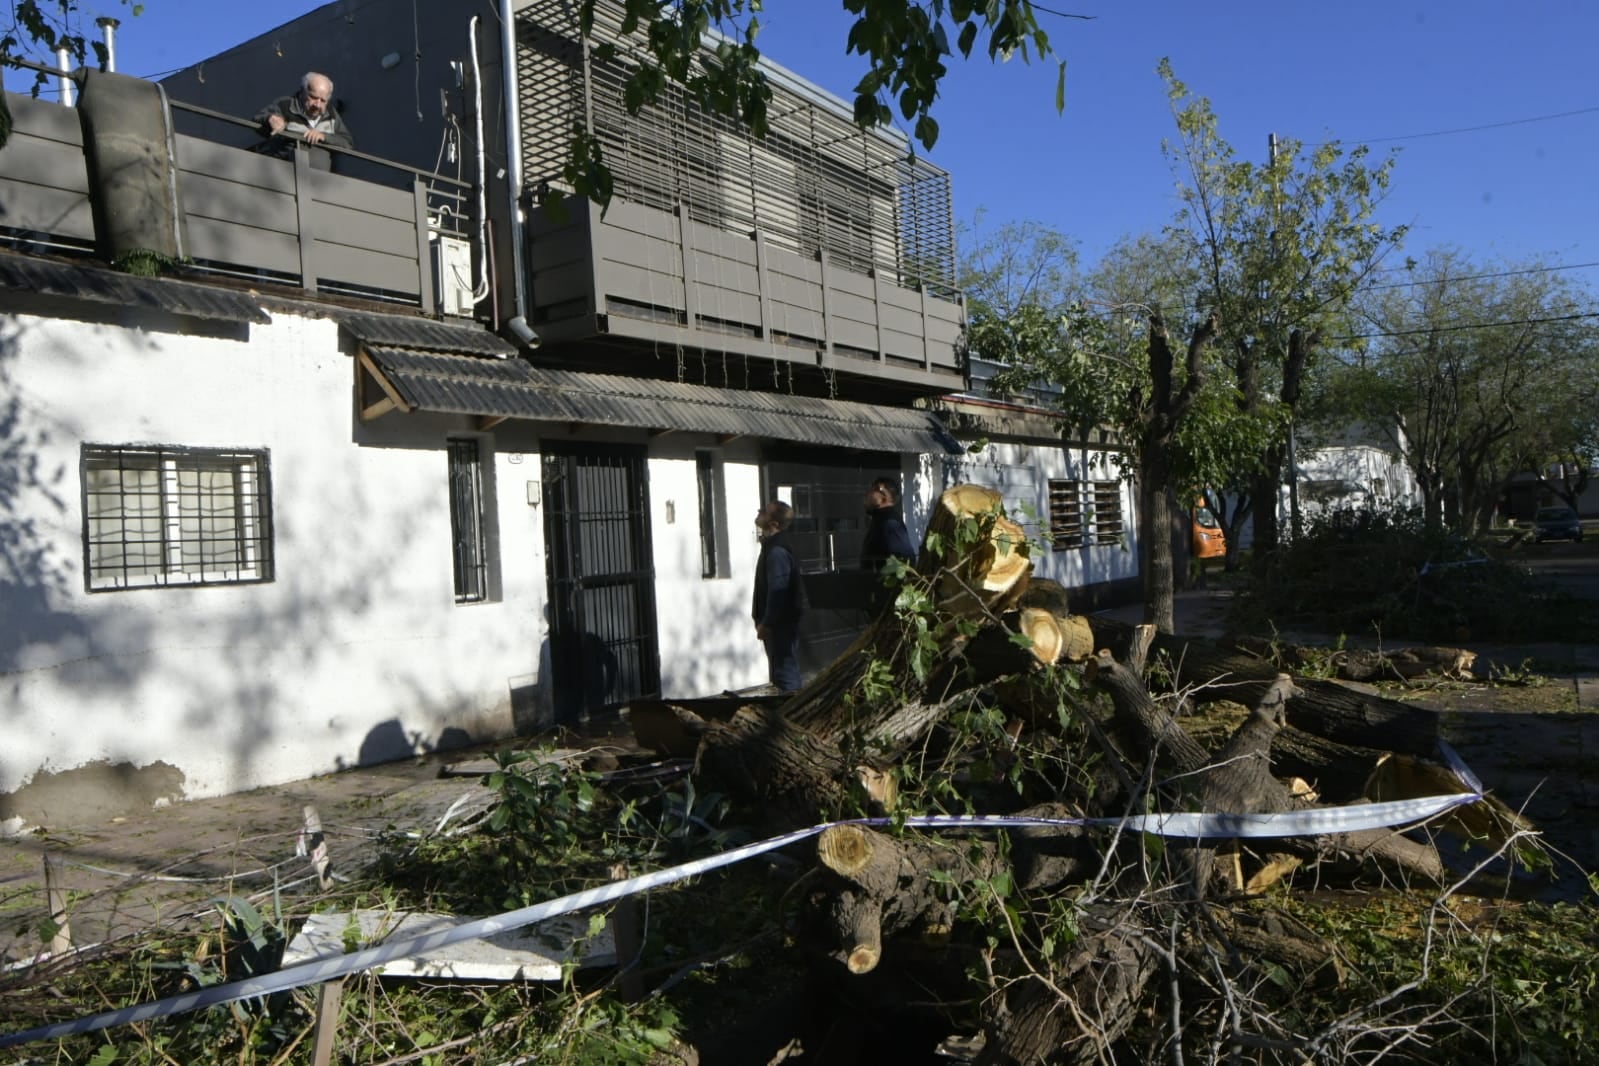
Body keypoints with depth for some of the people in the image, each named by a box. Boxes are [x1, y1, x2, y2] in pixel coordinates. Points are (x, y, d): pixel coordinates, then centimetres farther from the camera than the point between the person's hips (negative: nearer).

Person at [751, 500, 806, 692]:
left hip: (780, 625, -10)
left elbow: (777, 591, -23)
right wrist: (764, 621, 20)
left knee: (785, 672, -7)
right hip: (778, 622, 10)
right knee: (781, 672, 16)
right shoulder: (772, 546, 13)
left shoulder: (777, 551, -19)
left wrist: (766, 623, -20)